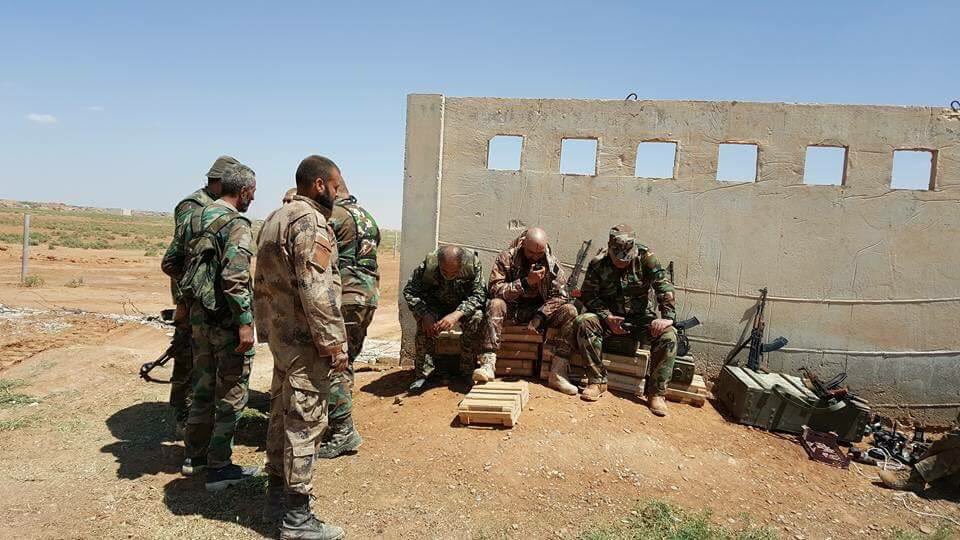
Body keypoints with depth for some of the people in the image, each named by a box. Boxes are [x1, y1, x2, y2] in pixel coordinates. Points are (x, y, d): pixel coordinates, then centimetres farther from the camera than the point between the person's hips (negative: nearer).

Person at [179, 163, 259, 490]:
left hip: (199, 316, 8)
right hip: (227, 321, -8)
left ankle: (195, 455, 31)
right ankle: (219, 467, 10)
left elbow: (185, 264, 16)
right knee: (231, 395, 3)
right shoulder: (236, 224, -17)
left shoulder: (196, 219, 10)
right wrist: (245, 322, -22)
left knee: (204, 387, 20)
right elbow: (235, 278, -25)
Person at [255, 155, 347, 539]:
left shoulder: (276, 218, 15)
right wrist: (334, 342, -20)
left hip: (280, 334, 10)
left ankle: (276, 497, 30)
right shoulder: (311, 222, -16)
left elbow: (266, 280, 19)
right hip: (304, 339, -10)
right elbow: (317, 290, -23)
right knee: (305, 422, -3)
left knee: (282, 414, 17)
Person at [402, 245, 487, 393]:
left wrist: (456, 314, -42)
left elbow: (478, 295, -25)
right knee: (424, 321, -31)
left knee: (476, 318, -31)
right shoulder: (428, 264, -25)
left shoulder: (473, 264, -26)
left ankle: (467, 372, -16)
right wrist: (425, 314, -37)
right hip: (436, 306, 0)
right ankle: (423, 373, -20)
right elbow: (409, 291, -20)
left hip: (464, 307, 0)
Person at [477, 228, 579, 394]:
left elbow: (560, 296, -7)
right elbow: (494, 289, -20)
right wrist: (526, 282, -29)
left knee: (570, 311, -22)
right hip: (511, 309, -2)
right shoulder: (507, 258, -10)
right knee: (495, 304, -34)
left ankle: (557, 373, -24)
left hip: (540, 310, 2)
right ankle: (488, 364, -38)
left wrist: (538, 318, -20)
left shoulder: (552, 263, -4)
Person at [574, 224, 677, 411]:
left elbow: (664, 286, -16)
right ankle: (597, 381, -22)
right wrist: (607, 317, -23)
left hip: (641, 318, 0)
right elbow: (588, 295, -9)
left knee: (668, 335, -27)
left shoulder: (646, 258, -9)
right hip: (610, 317, 0)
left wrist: (667, 317, -29)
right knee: (585, 322, -28)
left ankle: (656, 392, -17)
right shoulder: (598, 263, -8)